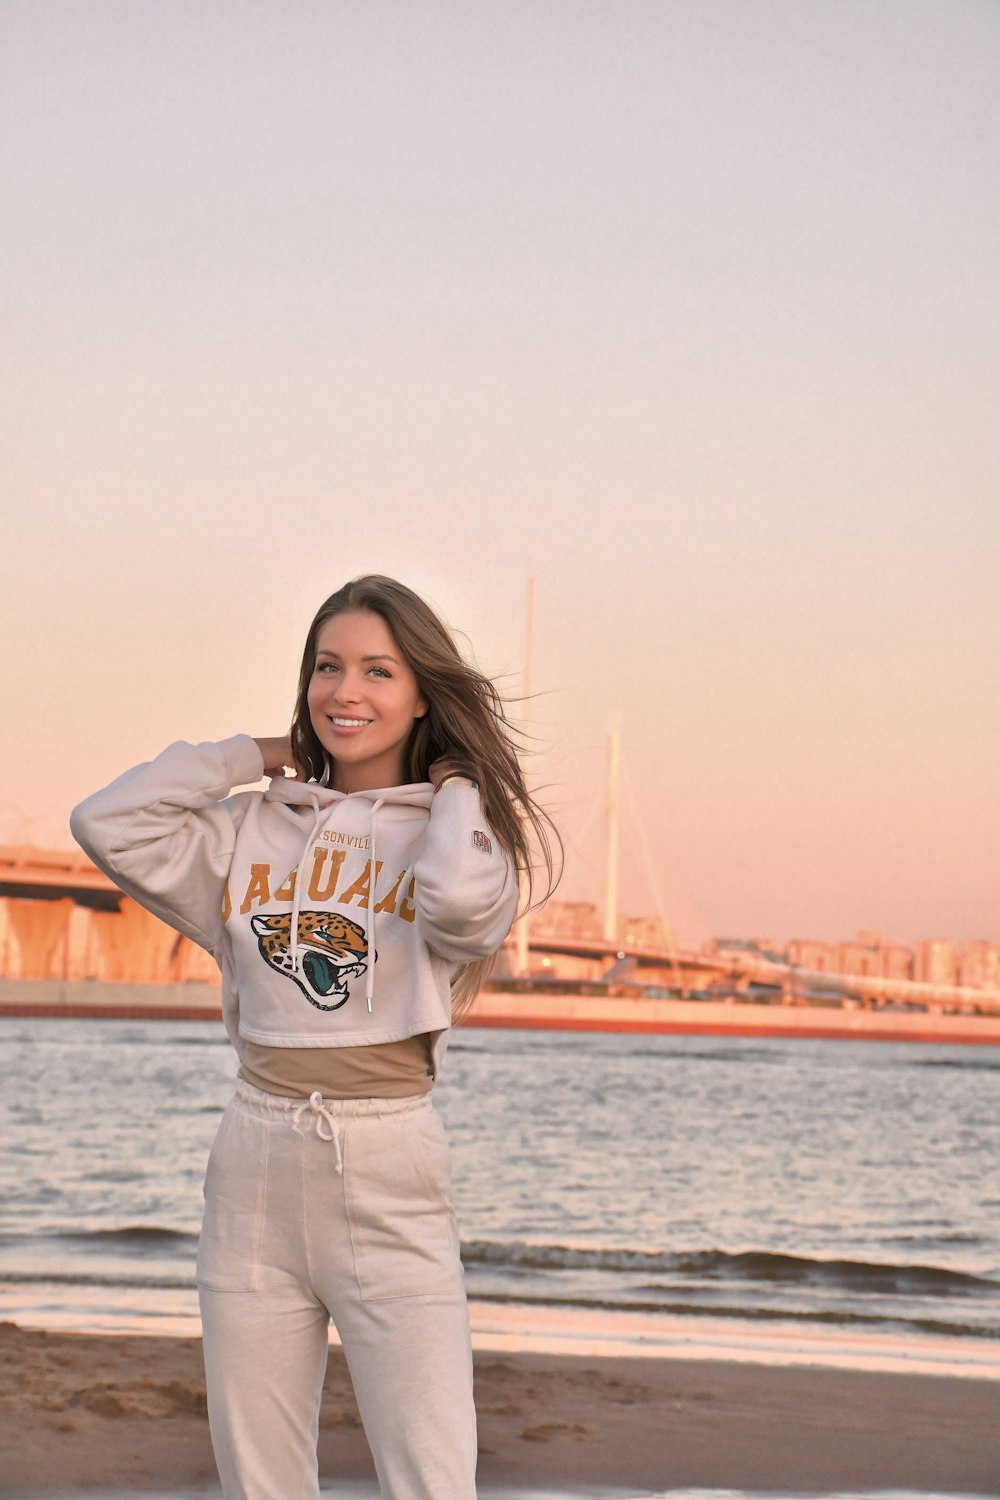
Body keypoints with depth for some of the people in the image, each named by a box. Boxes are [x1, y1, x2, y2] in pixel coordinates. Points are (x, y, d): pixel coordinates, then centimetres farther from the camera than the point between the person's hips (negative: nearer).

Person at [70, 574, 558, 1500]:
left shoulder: (448, 831, 1)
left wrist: (454, 788, -4)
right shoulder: (254, 830, 10)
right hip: (256, 1170, 4)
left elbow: (465, 901, -23)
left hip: (390, 1179, -3)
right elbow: (109, 826, -3)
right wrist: (256, 757, 6)